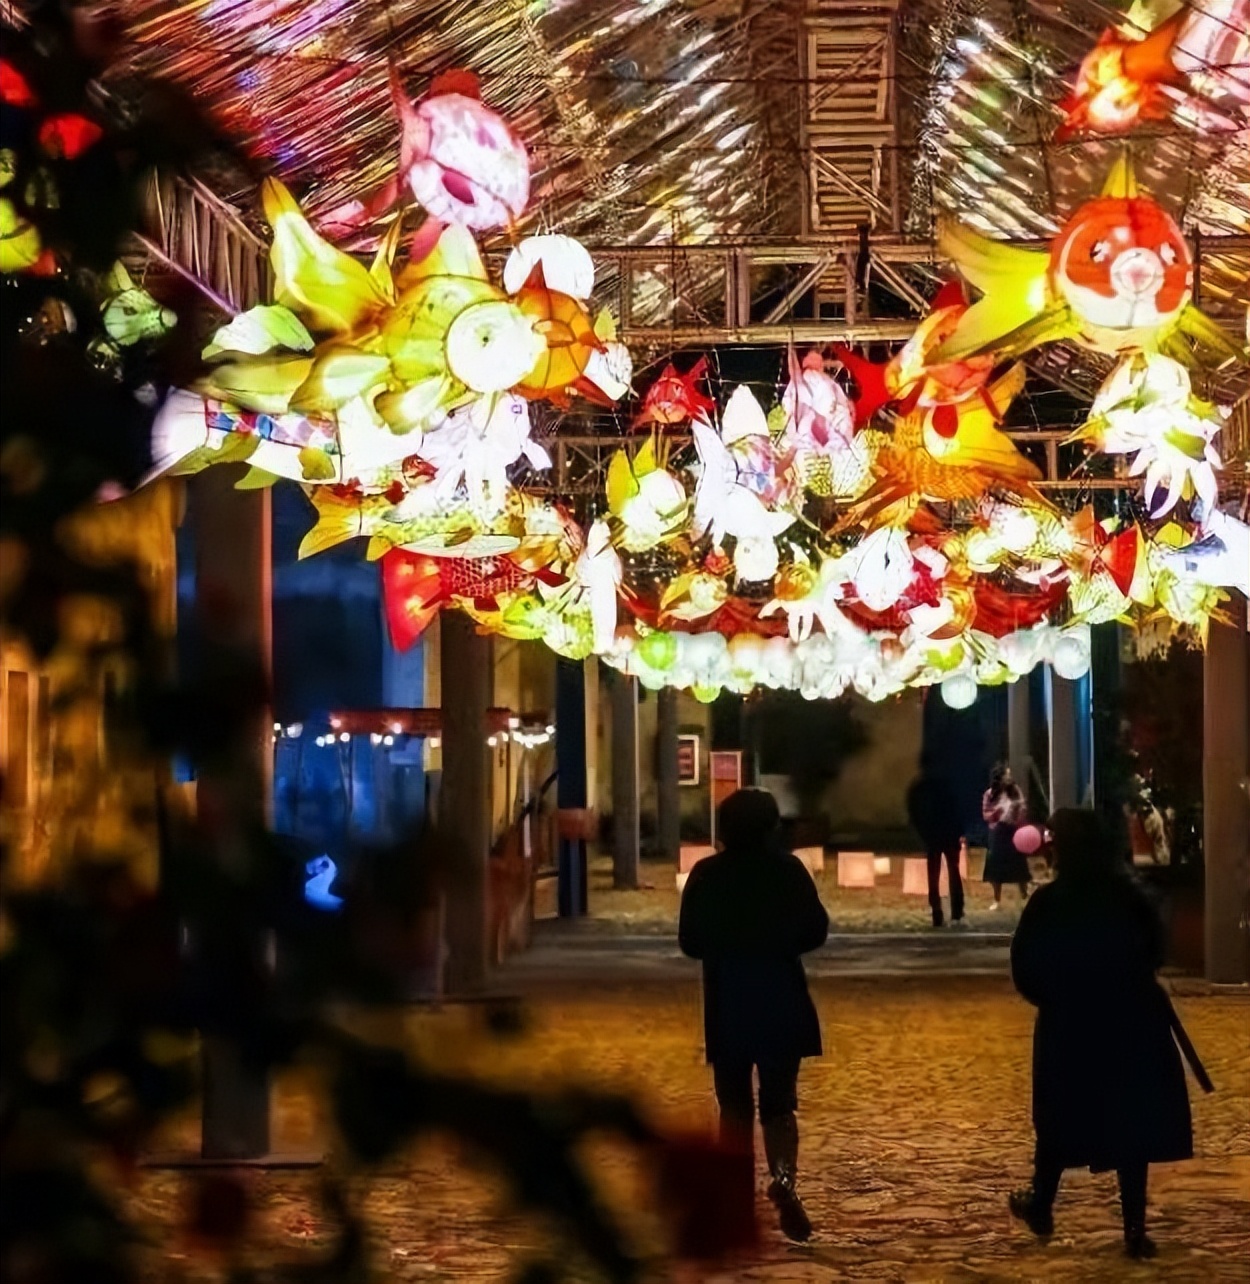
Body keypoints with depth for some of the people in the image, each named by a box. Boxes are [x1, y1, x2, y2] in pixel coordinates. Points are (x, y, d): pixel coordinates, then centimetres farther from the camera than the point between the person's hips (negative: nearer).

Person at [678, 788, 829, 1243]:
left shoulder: (705, 875, -2)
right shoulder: (788, 869, -4)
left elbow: (690, 941, 0)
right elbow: (816, 930, -3)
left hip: (727, 1005, 1)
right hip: (782, 1003, 0)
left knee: (735, 1103, 11)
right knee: (778, 1101, 6)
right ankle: (784, 1179, -20)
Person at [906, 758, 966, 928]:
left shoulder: (915, 790, 4)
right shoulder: (945, 785, -2)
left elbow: (913, 817, 5)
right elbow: (956, 809, -5)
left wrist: (921, 837, 11)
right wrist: (960, 832, -2)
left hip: (930, 837, 1)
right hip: (949, 835, -1)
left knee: (933, 878, 7)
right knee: (954, 874, 2)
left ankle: (938, 917, 1)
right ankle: (956, 915, -8)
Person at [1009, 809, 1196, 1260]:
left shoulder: (1048, 903, -11)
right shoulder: (1129, 895, -5)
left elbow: (1025, 970, -10)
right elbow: (1155, 951, 5)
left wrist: (1055, 997, 8)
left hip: (1067, 1026, -1)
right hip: (1131, 1023, 1)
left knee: (1061, 1119, 17)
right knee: (1131, 1119, 6)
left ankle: (1041, 1206, 33)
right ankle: (1135, 1230, 4)